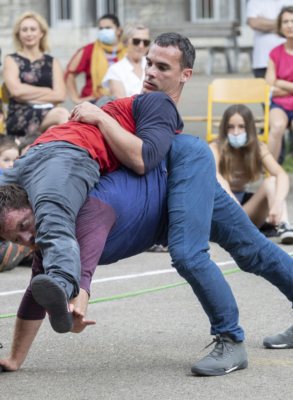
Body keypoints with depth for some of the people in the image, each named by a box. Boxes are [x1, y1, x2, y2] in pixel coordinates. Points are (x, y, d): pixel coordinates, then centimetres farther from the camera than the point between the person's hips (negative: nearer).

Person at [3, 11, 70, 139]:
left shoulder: (52, 62, 22)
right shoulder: (11, 60, 15)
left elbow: (60, 96, 6)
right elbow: (16, 90, -4)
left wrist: (28, 96, 0)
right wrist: (48, 91, 4)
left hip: (48, 114, 3)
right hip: (19, 117, -3)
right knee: (62, 113, -35)